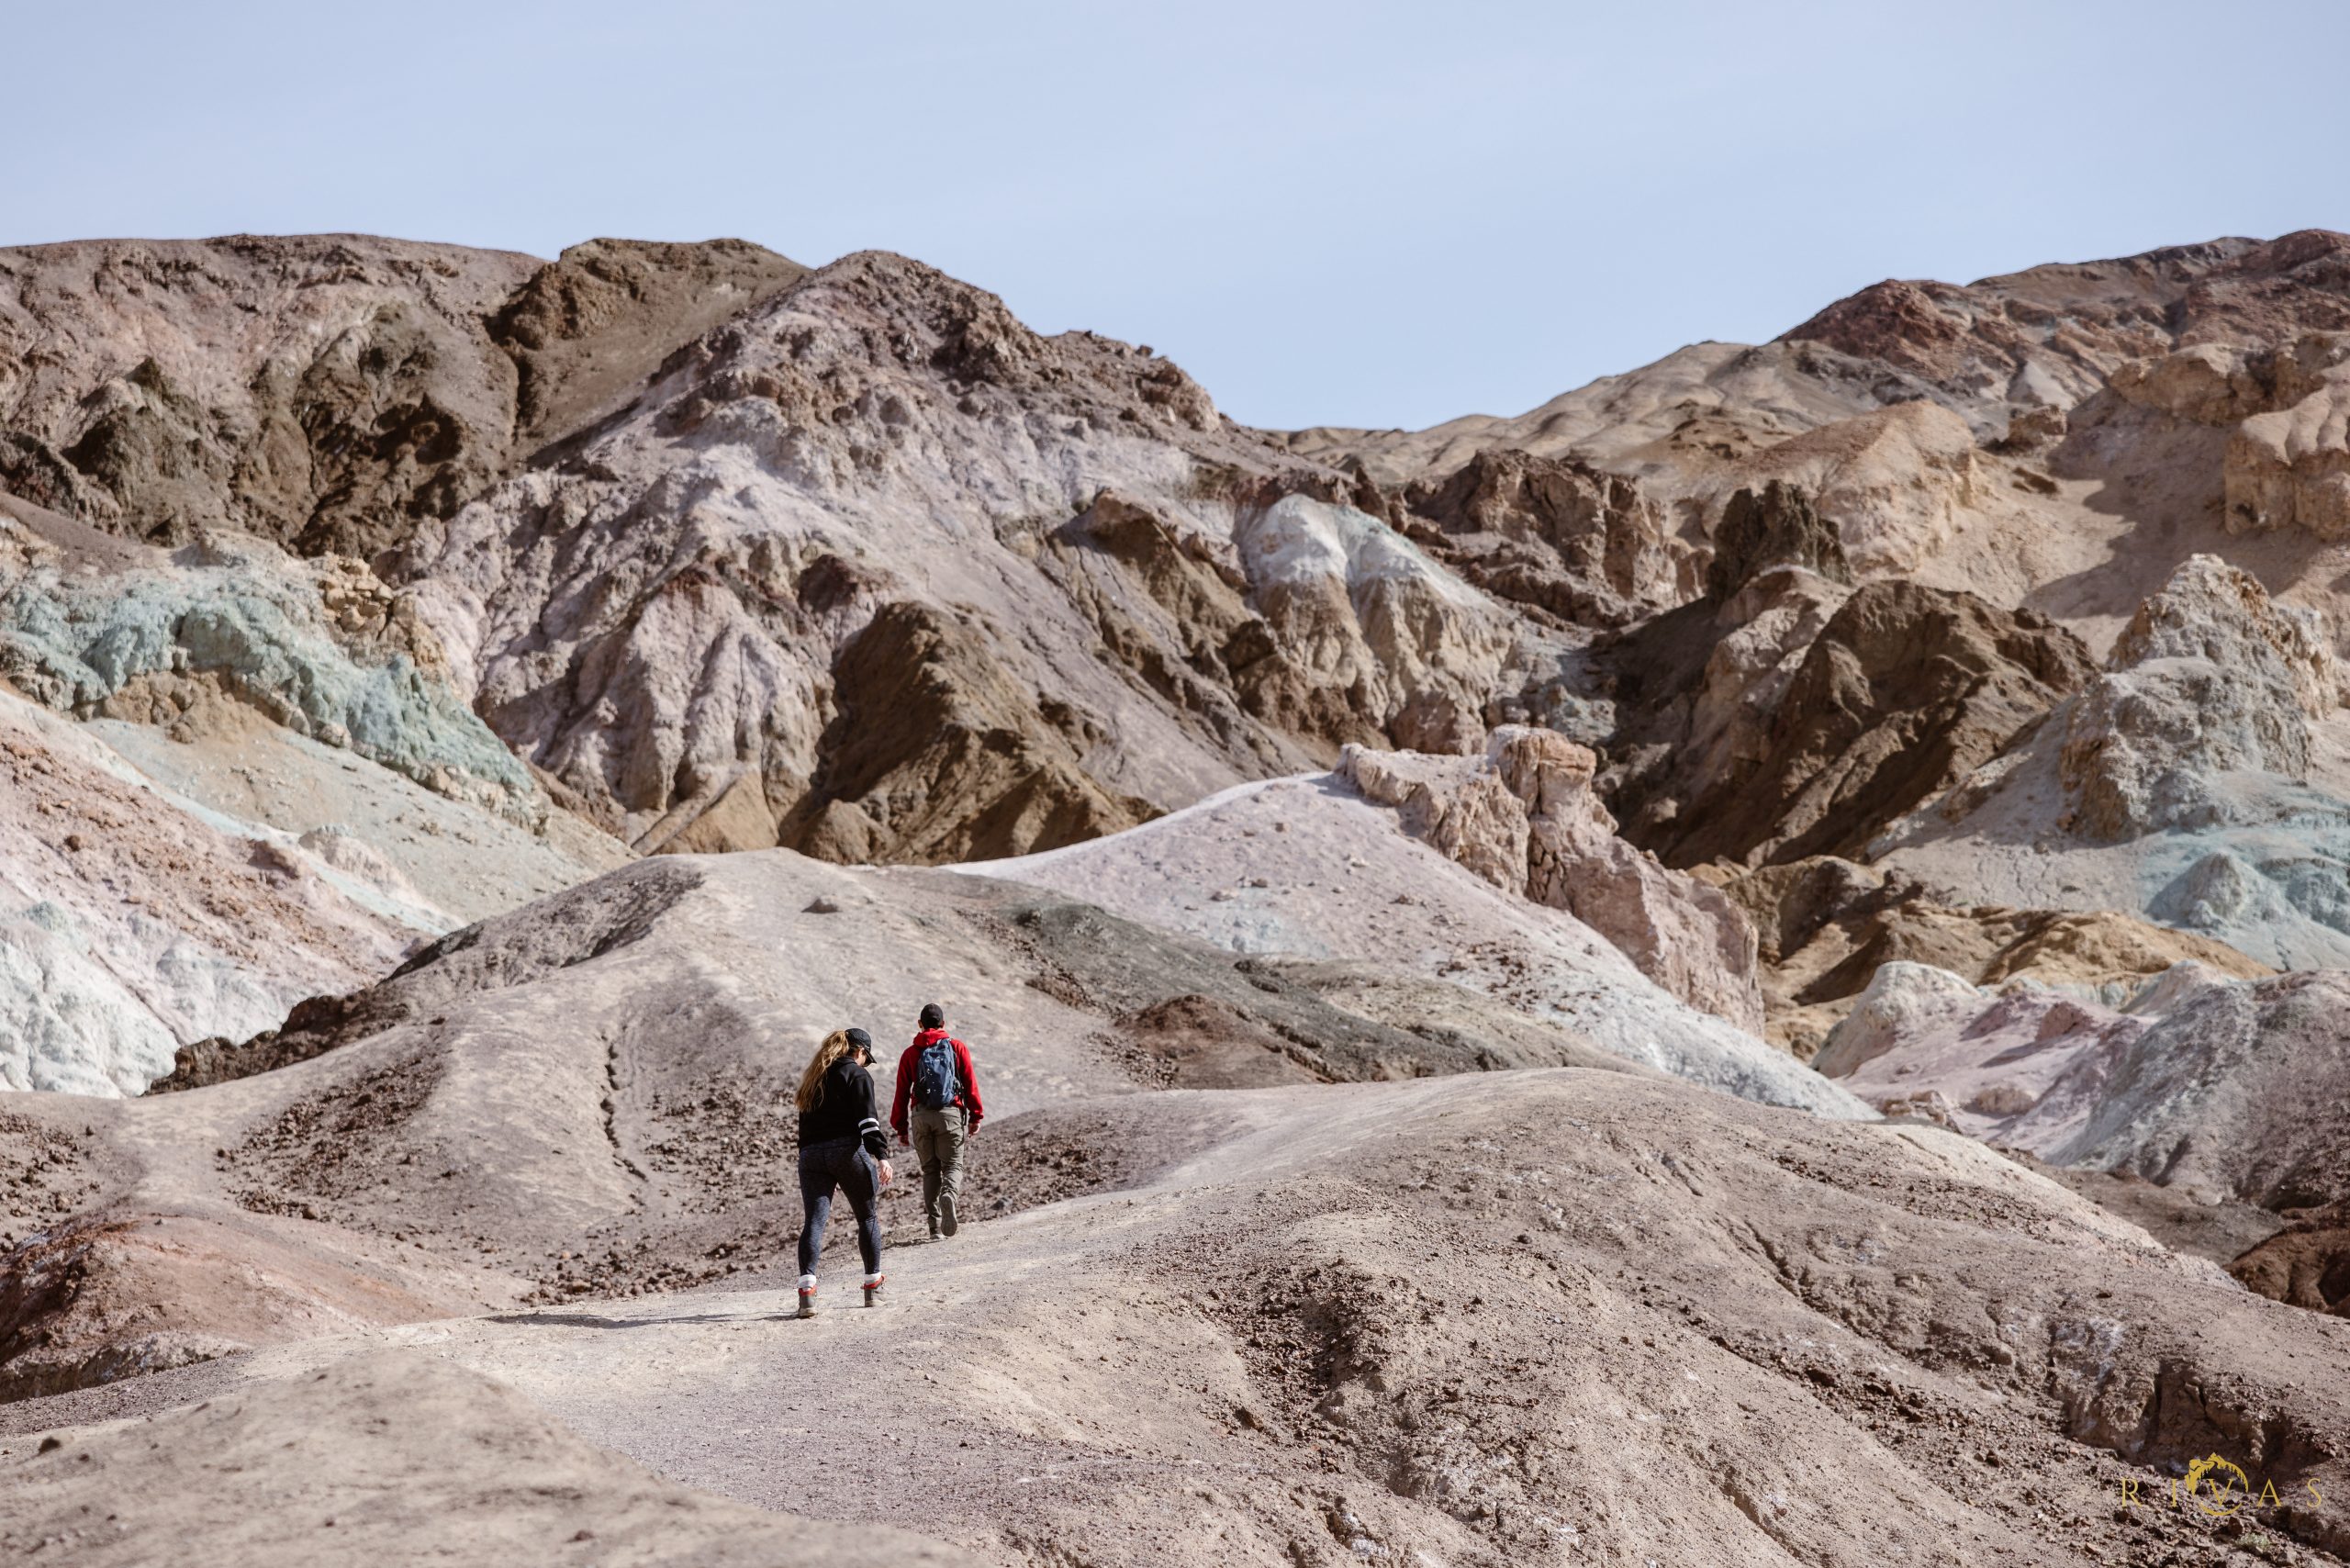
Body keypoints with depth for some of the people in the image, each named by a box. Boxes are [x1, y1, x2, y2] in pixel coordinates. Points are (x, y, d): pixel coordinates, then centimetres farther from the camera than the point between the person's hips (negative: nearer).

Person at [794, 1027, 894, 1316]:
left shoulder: (813, 1079, 23)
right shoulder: (857, 1074, 3)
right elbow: (867, 1119, -11)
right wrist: (880, 1156, -19)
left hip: (810, 1154, 4)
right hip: (848, 1150, -4)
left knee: (814, 1220, -6)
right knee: (869, 1217, 14)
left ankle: (806, 1288, -26)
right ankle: (873, 1287, 20)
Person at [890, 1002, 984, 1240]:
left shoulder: (910, 1053, 8)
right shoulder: (957, 1047, 5)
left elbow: (902, 1093, 8)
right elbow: (970, 1083, 0)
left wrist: (900, 1128, 12)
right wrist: (976, 1116, 6)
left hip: (921, 1116, 2)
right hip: (951, 1114, -2)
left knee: (930, 1169, 10)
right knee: (952, 1164, 3)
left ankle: (935, 1227, 3)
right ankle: (948, 1195, -31)